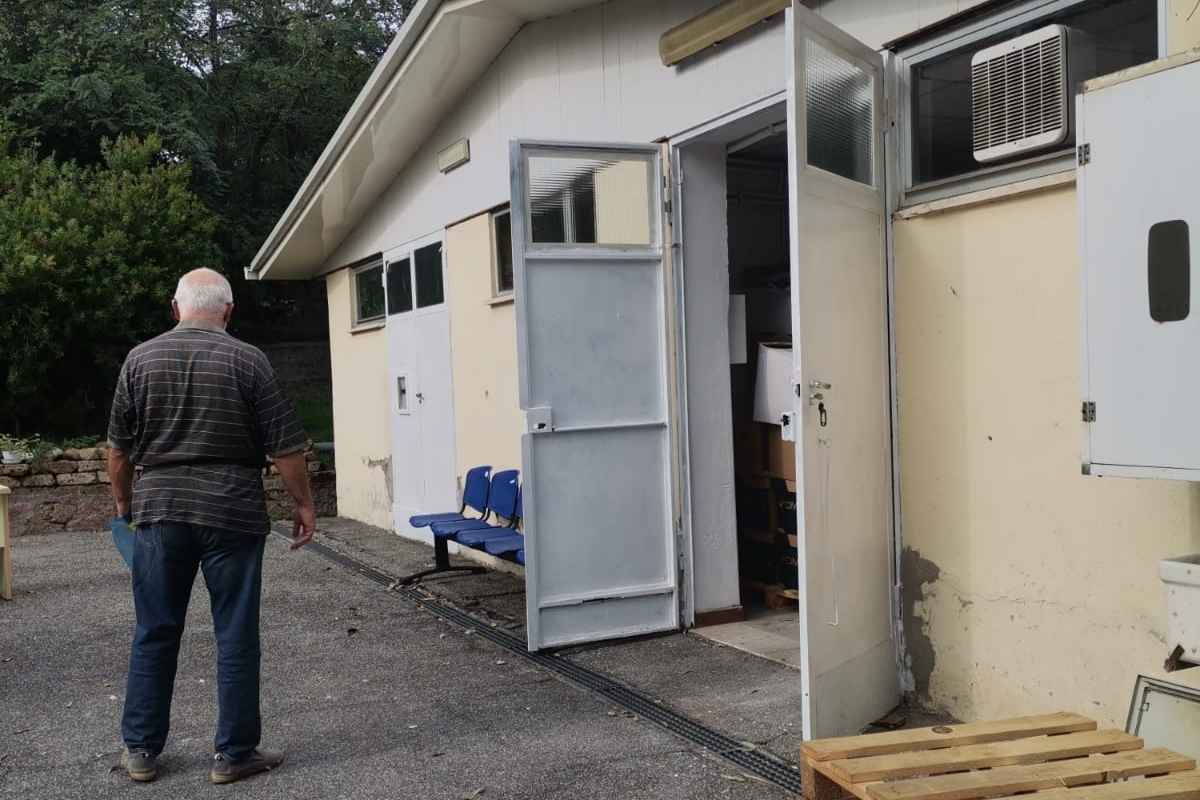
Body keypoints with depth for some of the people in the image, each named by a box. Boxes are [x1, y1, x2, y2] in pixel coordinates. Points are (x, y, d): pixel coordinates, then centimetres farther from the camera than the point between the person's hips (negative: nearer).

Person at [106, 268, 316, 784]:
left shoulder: (139, 359, 4)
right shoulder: (247, 360, -5)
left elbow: (119, 445, 11)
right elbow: (285, 446, -6)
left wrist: (123, 500, 24)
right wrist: (304, 505, 4)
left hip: (159, 509, 3)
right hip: (231, 512, -3)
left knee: (154, 634, 13)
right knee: (236, 638, 5)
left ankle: (140, 750, 21)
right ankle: (233, 754, 11)